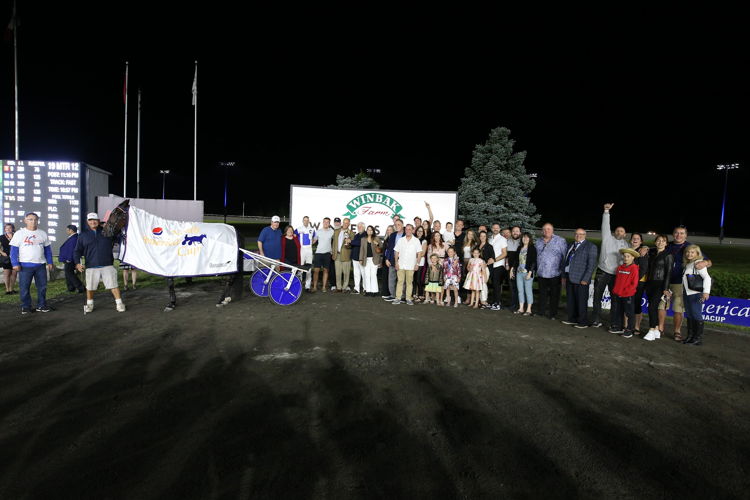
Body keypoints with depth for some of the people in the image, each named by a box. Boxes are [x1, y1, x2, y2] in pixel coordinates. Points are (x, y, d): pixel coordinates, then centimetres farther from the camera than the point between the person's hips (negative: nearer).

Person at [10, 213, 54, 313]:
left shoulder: (43, 234, 9)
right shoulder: (19, 233, -1)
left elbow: (47, 249, 14)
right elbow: (14, 250, -3)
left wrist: (49, 262, 8)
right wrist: (15, 264, -10)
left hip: (40, 265, 3)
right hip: (25, 265, -3)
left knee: (42, 286, 6)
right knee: (24, 287, 2)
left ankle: (41, 305, 15)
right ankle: (25, 307, 12)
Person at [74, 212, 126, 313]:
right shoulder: (83, 236, 11)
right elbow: (77, 251, 10)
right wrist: (77, 263, -4)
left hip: (107, 266, -1)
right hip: (91, 267, 1)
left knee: (113, 285, -6)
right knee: (90, 287, 7)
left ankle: (119, 303, 2)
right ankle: (89, 304, 26)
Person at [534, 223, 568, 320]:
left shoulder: (560, 241, -4)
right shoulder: (539, 242, 12)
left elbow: (565, 256, -5)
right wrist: (537, 269, 13)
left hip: (554, 274, -4)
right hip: (541, 273, 5)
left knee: (554, 295, 3)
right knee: (542, 293, 13)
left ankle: (553, 313, 13)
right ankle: (542, 311, 24)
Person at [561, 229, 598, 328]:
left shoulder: (590, 246, -5)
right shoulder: (571, 245, 17)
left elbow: (592, 264, -10)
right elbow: (565, 261, 20)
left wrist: (585, 279, -15)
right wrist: (564, 276, 15)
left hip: (581, 280, -7)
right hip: (569, 278, 7)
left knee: (581, 301, 0)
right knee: (571, 300, 13)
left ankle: (583, 322, 10)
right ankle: (572, 319, 25)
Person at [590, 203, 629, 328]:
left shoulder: (625, 244, 12)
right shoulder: (607, 237, 5)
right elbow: (605, 225, -7)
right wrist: (606, 211, -18)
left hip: (616, 274, 2)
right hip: (602, 272, -2)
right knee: (597, 296, 0)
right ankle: (596, 320, 8)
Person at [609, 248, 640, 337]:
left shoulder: (634, 268, -10)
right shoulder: (619, 267, 8)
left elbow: (634, 283, -13)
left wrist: (625, 291, -14)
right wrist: (615, 290, 8)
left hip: (628, 295, -6)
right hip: (617, 295, 6)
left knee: (629, 313, 2)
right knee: (618, 312, 14)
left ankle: (629, 331, 10)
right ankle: (618, 328, 27)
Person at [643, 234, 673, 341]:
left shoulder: (668, 256, -5)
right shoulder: (652, 253, 12)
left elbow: (668, 272, -9)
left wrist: (665, 288, -13)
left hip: (660, 284, -6)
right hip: (650, 283, 6)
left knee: (652, 306, -15)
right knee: (653, 307, 7)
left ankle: (652, 331, -10)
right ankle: (657, 330, 15)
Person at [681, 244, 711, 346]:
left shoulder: (698, 264, -8)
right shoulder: (687, 265, 16)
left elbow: (707, 278, -17)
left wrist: (706, 292, -25)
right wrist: (683, 292, 16)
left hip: (696, 294, -8)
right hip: (686, 293, 8)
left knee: (696, 315, -3)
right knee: (689, 316, 11)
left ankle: (698, 339, 3)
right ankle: (690, 336, 18)